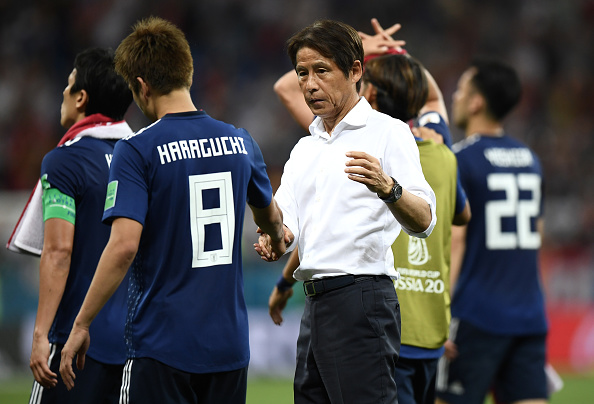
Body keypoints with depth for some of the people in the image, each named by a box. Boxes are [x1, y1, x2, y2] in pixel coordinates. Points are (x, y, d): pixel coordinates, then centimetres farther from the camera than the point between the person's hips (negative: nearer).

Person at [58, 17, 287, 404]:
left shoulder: (136, 150, -11)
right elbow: (270, 215, 26)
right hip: (230, 343, 5)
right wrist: (278, 240, 50)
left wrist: (81, 325, -13)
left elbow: (124, 245, -20)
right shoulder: (239, 141, 7)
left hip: (162, 345, -5)